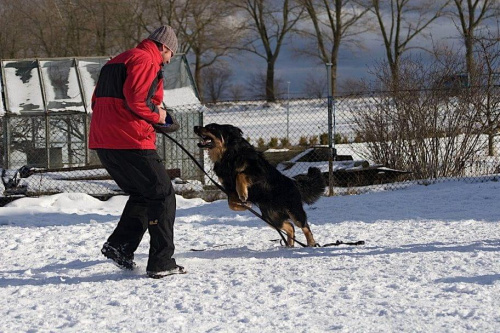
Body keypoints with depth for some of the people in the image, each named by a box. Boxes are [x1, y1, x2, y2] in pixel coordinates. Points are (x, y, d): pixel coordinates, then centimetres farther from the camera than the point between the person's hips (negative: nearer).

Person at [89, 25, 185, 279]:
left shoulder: (117, 62, 23)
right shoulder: (146, 61, -7)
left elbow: (98, 101, 23)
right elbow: (135, 99, -21)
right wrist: (156, 115, -3)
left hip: (103, 142, 9)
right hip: (130, 142, -9)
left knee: (142, 194, 23)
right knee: (162, 195, -1)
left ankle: (119, 245, 12)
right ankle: (161, 262, -4)